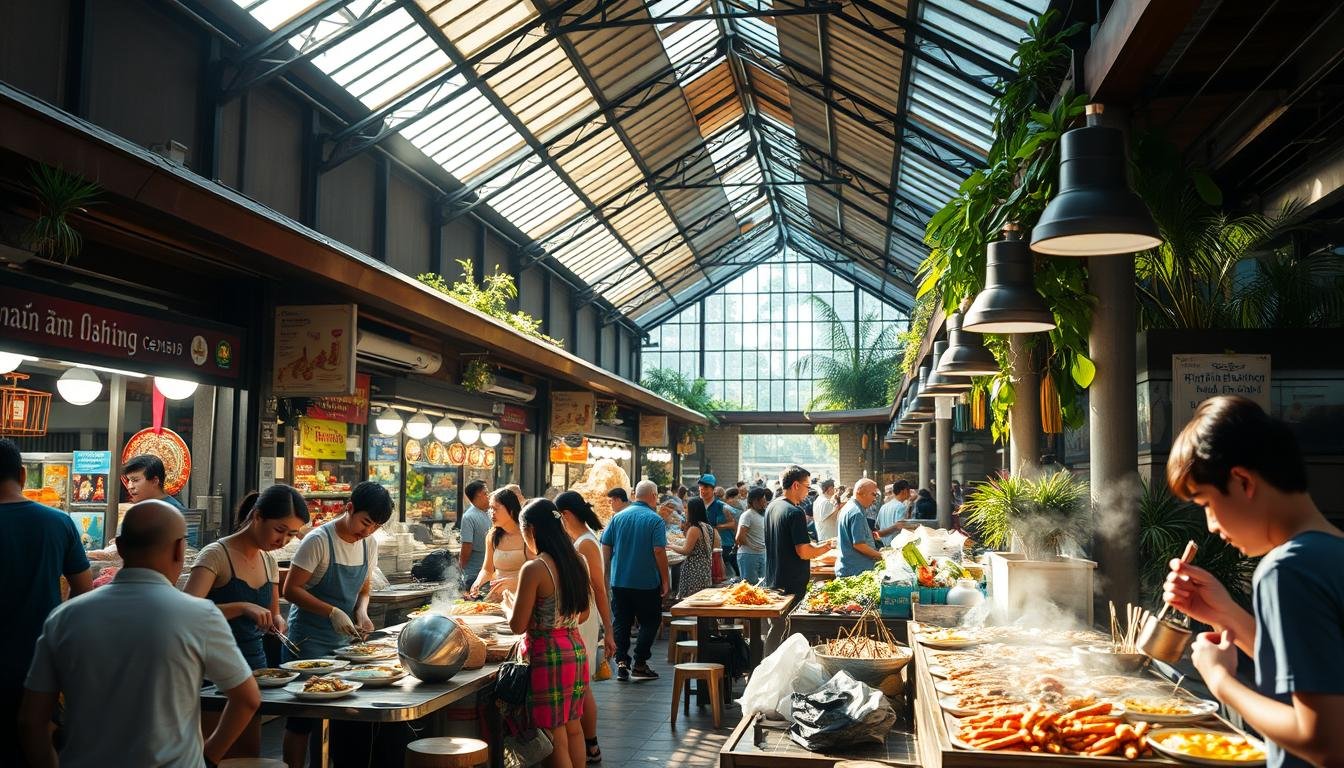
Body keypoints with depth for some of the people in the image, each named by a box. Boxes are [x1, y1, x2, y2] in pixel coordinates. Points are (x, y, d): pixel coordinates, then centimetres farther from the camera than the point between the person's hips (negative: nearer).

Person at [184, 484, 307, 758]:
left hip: (255, 661, 7)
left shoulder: (269, 561, 8)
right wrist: (242, 607, -35)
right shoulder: (216, 555, -14)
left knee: (250, 755, 13)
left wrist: (277, 622, -4)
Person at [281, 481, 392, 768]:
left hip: (343, 641, 6)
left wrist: (361, 611, -6)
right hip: (308, 642, -6)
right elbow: (290, 590, -16)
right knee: (301, 719, 0)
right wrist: (332, 612, -24)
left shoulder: (370, 545, 4)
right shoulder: (319, 540, -16)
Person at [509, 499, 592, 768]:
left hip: (549, 655, -7)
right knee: (573, 727, 19)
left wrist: (510, 604, 6)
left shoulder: (534, 569, -17)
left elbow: (517, 626, -13)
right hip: (576, 649, 7)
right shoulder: (575, 562, 5)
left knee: (556, 737, 3)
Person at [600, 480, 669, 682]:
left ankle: (622, 663, 7)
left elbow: (605, 548, 5)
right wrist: (665, 581, -7)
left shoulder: (618, 517, 4)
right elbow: (659, 552, -15)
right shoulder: (655, 520, -9)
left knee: (621, 623, 11)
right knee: (649, 622, 9)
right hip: (647, 582, -4)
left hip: (619, 581, 4)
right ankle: (639, 665, 6)